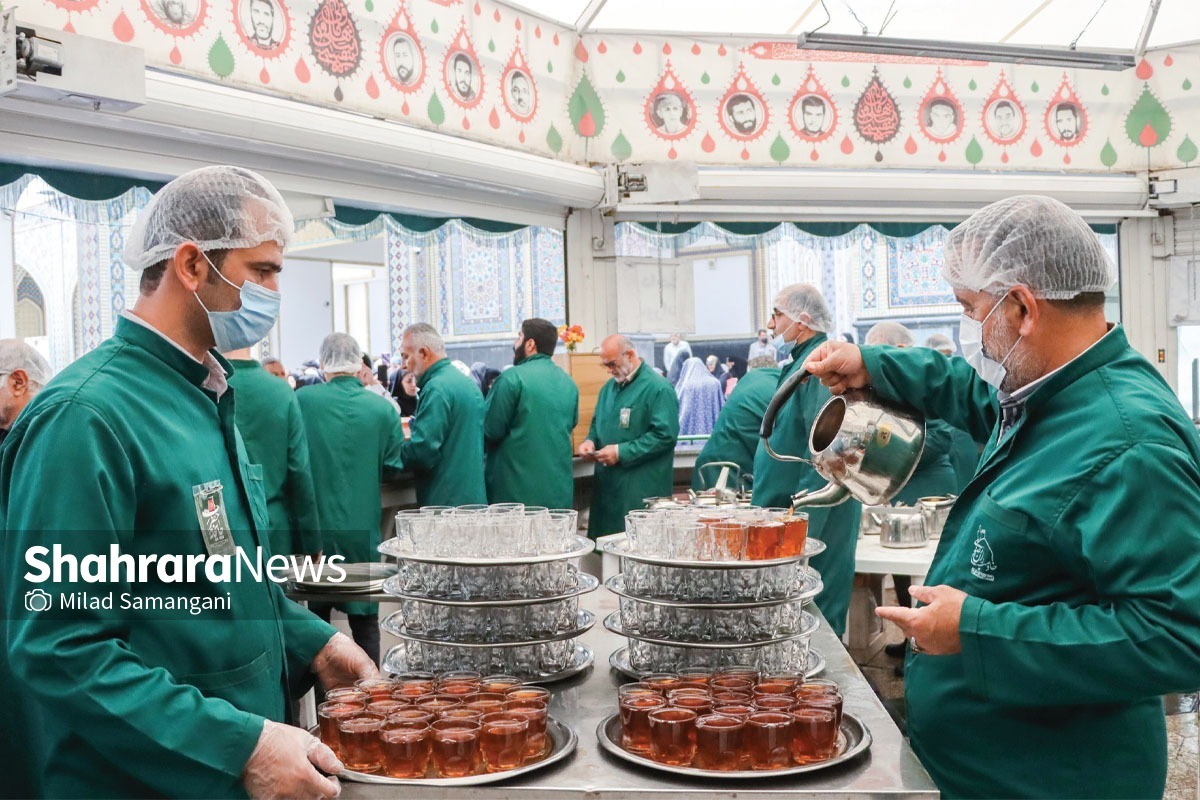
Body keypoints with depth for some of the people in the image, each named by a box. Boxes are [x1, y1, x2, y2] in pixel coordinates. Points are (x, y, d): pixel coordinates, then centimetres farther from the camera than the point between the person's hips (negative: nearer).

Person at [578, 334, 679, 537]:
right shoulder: (609, 388, 16)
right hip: (606, 484, 7)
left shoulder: (658, 389, -10)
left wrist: (622, 452, -19)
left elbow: (665, 435, -17)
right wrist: (590, 442, 4)